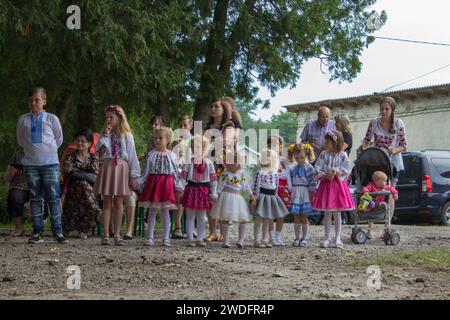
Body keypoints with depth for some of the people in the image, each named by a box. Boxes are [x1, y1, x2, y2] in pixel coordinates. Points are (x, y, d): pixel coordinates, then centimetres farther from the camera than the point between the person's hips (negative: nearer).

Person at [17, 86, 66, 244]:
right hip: (30, 163, 2)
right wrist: (31, 150, 11)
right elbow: (20, 140, 17)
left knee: (53, 197, -3)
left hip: (50, 162, -2)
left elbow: (59, 139, 11)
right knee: (35, 197, 5)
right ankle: (37, 232, 9)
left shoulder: (52, 119, 1)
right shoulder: (23, 120, 5)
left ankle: (58, 232, 1)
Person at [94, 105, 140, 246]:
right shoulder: (105, 135, 11)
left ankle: (117, 235, 9)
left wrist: (134, 176, -4)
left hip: (121, 169, -2)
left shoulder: (126, 135, 3)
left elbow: (132, 155, 0)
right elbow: (100, 150, -7)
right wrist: (106, 134, -7)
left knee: (118, 204, 4)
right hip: (107, 168, 2)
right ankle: (106, 235, 2)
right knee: (107, 203, 1)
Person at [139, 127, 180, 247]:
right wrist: (140, 182, -4)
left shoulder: (172, 155, 2)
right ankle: (150, 238, 9)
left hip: (166, 183, -1)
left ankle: (166, 238, 10)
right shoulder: (151, 154, 4)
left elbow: (176, 172, 3)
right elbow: (147, 171, 6)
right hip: (153, 182, 1)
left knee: (165, 211, 3)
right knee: (152, 210, 4)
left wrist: (177, 186, -3)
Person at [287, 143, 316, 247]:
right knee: (296, 218, 6)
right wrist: (291, 195, 8)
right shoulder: (293, 169, 7)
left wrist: (311, 197, -9)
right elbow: (291, 184, 12)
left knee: (304, 218, 1)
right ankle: (297, 238, 12)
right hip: (295, 195, 4)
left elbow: (312, 184, -7)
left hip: (305, 195, -4)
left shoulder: (309, 168, -6)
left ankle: (304, 238, 10)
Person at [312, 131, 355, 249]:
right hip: (326, 184, 1)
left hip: (338, 184, -1)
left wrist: (336, 172, -18)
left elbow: (347, 170, -5)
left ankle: (338, 238, 12)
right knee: (327, 214, 5)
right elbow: (317, 169, -3)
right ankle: (327, 238, 13)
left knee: (337, 213, 4)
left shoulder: (343, 155, -2)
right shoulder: (324, 154, 1)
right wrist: (326, 175, -18)